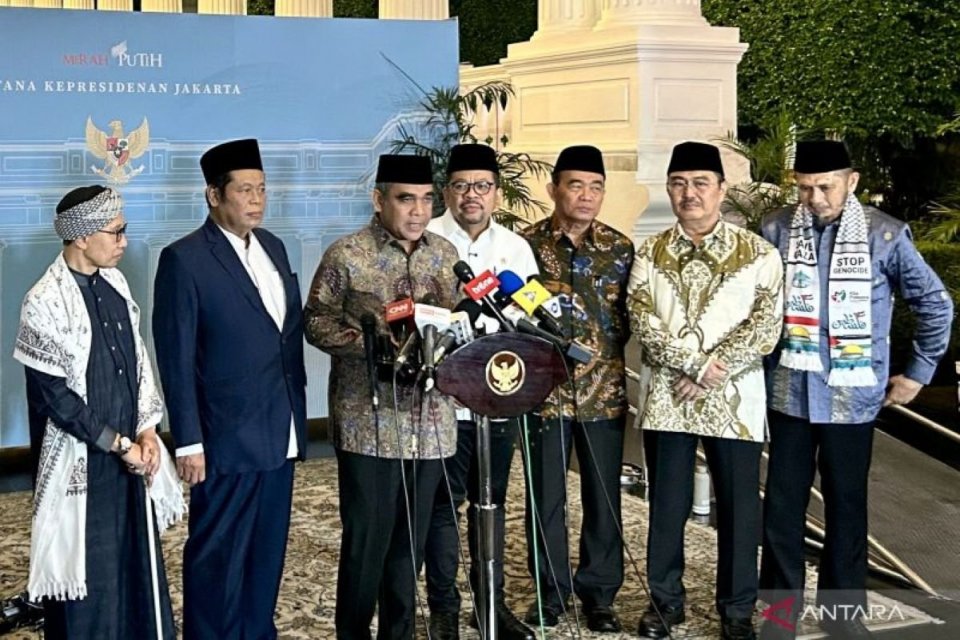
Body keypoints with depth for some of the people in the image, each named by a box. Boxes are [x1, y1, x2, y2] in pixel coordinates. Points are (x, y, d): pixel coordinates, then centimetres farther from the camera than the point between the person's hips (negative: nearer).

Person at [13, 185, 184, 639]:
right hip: (81, 461, -6)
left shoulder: (114, 283, 3)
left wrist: (145, 430, -1)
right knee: (88, 572, 5)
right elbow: (54, 395, -17)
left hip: (129, 450, 6)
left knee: (137, 559, 16)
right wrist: (117, 443, -13)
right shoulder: (45, 302, -17)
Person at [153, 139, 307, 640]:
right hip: (227, 438, -6)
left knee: (267, 551, 15)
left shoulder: (273, 247, 10)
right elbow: (176, 359, -11)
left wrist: (297, 412, 12)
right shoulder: (184, 259, -10)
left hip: (280, 432, 6)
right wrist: (188, 441, -13)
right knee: (218, 556, 6)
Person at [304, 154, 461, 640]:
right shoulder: (346, 255, -6)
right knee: (367, 537, 2)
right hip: (369, 422, -4)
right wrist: (371, 344, -17)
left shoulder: (446, 255, 9)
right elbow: (316, 323, -3)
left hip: (430, 421, 5)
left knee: (412, 537, 12)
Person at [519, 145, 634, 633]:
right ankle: (550, 590, 23)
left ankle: (599, 593, 22)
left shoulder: (620, 249, 4)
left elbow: (631, 318, 9)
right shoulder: (526, 244, -1)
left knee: (603, 496, 8)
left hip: (604, 391, 1)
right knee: (545, 496, 7)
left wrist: (606, 354, -1)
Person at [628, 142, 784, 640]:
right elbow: (643, 326, -5)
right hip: (665, 398, 1)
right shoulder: (649, 255, 5)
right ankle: (665, 600, 27)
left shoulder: (758, 254, -1)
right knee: (667, 504, 10)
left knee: (738, 507, 6)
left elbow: (765, 329, -8)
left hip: (734, 400, -1)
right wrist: (698, 363, -15)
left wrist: (713, 373, -16)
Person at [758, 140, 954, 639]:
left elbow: (935, 304, 3)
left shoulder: (884, 235, -6)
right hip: (789, 394, 1)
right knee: (782, 505, 6)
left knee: (846, 506, 10)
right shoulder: (775, 230, -2)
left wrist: (919, 372, 5)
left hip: (853, 397, -1)